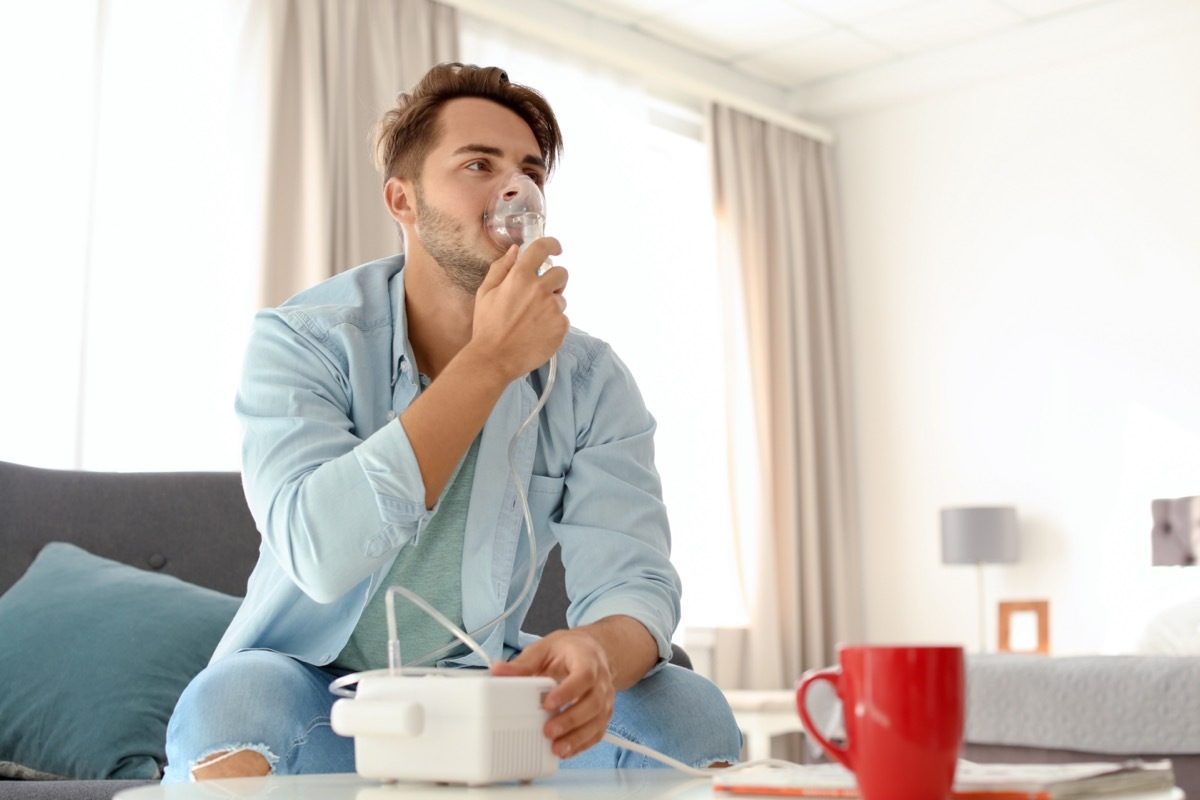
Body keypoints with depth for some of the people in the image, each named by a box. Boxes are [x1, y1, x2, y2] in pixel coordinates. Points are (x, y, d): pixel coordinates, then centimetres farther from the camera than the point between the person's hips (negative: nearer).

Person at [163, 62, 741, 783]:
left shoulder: (590, 381, -6)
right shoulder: (300, 340, -14)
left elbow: (632, 582, -15)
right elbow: (322, 555, -30)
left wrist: (596, 651, -41)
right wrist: (490, 360, -31)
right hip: (319, 686, -3)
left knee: (692, 716, -22)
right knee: (226, 709, -36)